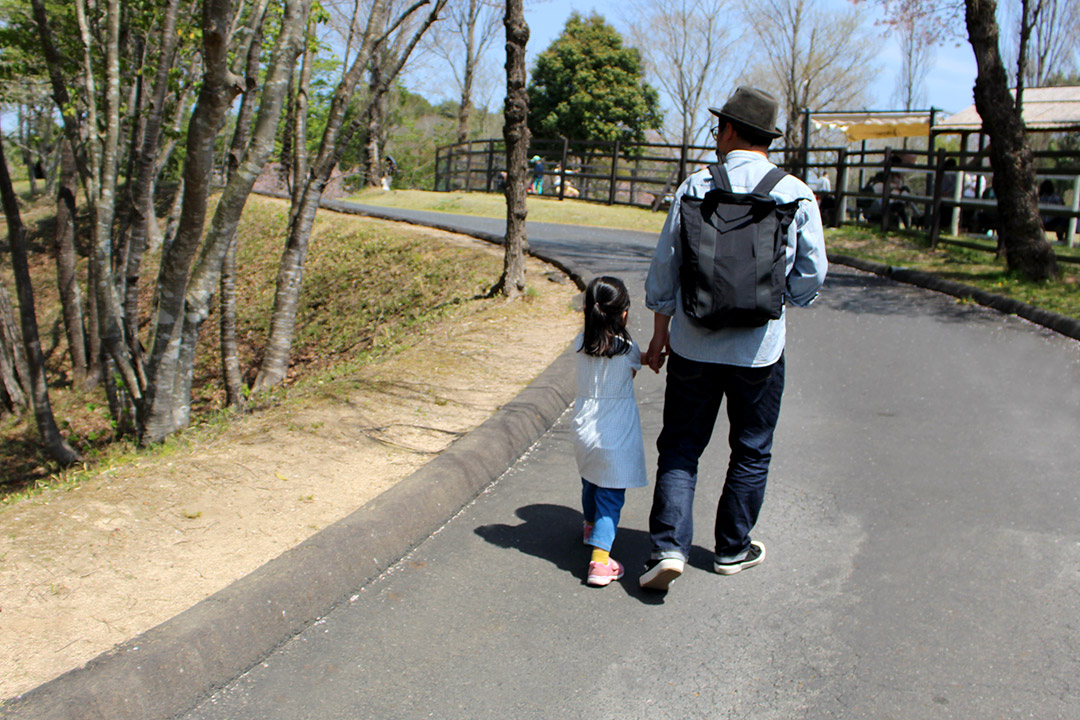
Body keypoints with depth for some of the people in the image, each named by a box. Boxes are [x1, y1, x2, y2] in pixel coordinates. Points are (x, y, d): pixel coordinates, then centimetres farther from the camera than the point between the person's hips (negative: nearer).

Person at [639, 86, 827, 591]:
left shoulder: (695, 187, -3)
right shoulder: (797, 195, -5)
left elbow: (665, 265, -1)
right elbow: (811, 273, -1)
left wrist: (660, 331, 9)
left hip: (694, 344, 0)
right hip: (759, 349, 0)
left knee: (679, 447, 10)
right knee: (750, 452, 16)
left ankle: (669, 545, -2)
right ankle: (732, 549, 27)